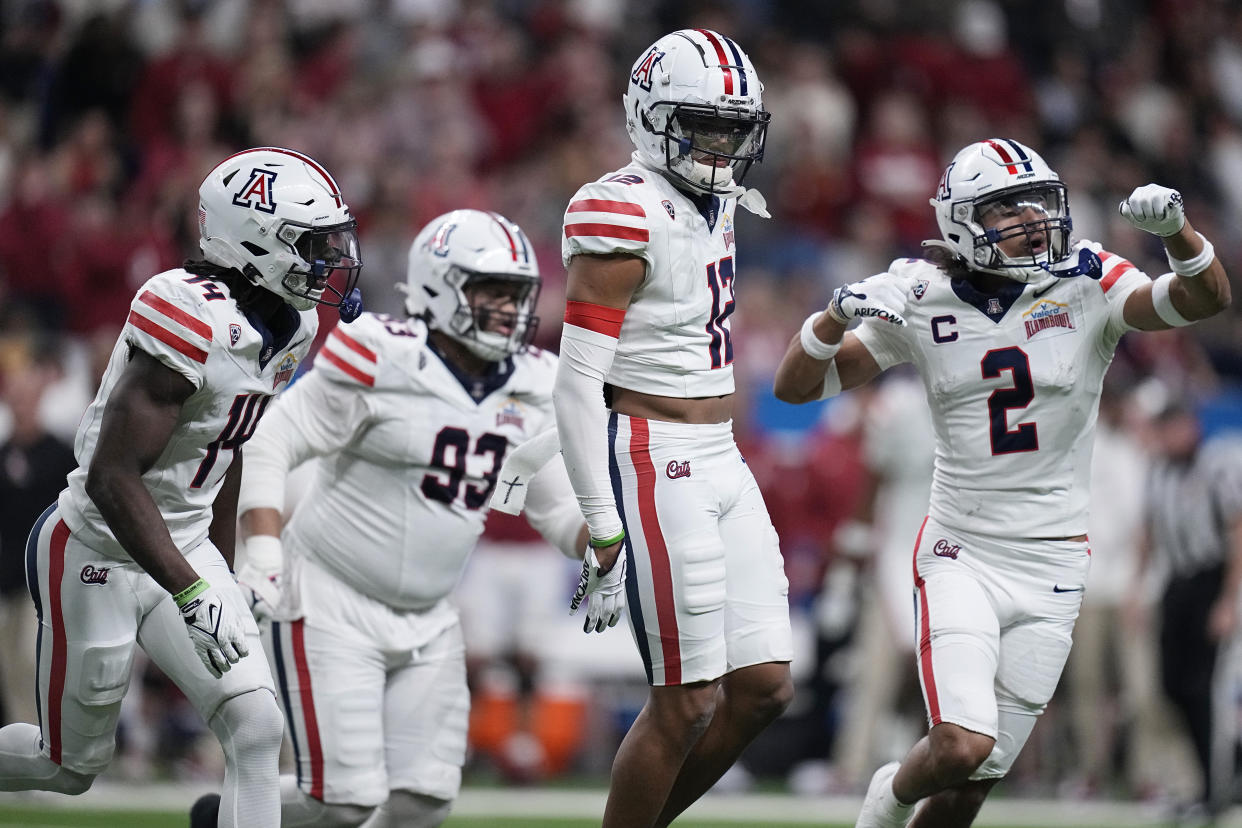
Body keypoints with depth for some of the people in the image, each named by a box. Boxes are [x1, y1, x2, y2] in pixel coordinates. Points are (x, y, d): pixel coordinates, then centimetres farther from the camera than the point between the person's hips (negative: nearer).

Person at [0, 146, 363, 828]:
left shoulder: (289, 330, 0)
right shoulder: (193, 321, -28)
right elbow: (112, 476, -29)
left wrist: (223, 571, 21)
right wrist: (191, 594, -30)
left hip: (184, 547, 8)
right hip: (99, 555, -8)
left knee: (256, 730, -6)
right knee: (71, 765, 7)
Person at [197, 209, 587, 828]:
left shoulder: (529, 393, 4)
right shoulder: (382, 364, -16)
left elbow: (560, 513, 11)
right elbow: (267, 446, -13)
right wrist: (263, 552, -23)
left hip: (425, 619, 7)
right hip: (331, 606, -7)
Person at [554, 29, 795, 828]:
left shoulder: (713, 206, 12)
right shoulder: (627, 217, -16)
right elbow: (579, 381, -17)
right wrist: (602, 525, -19)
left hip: (720, 462, 9)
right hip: (654, 465, -9)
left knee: (764, 687, 7)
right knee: (690, 701, -7)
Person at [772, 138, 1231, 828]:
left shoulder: (1087, 287, -3)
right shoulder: (925, 302, -2)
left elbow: (1205, 299, -15)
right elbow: (796, 387, 1)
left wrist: (1176, 229, -33)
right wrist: (839, 315, -18)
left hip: (1052, 565, 1)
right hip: (960, 556, -1)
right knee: (961, 747, -20)